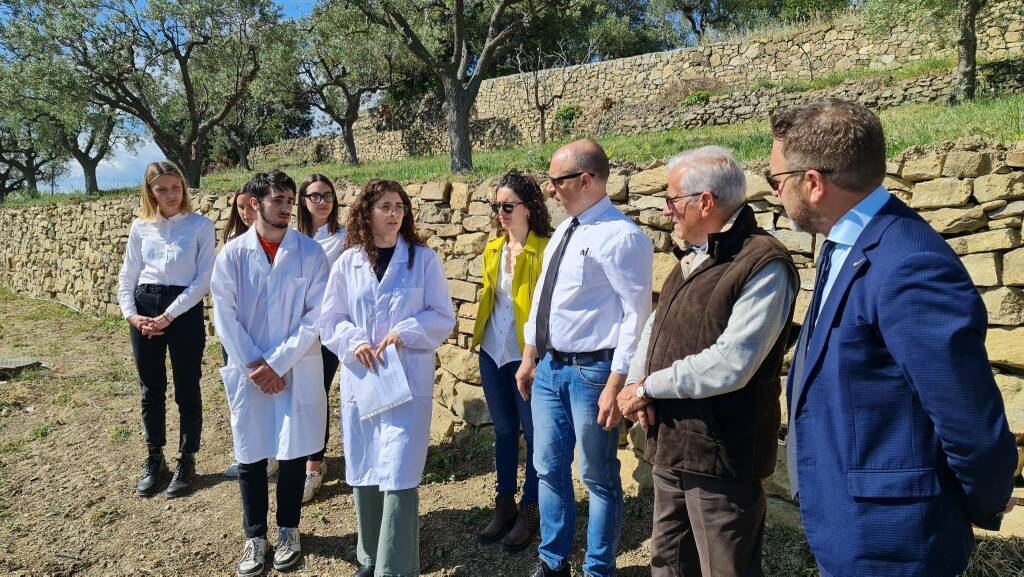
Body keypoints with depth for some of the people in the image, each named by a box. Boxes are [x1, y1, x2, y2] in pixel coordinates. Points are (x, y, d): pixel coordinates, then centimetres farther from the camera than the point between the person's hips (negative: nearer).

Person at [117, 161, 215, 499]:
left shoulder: (200, 226, -3)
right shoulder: (140, 226, 7)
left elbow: (203, 279, -9)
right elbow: (127, 275, 10)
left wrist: (169, 316, -14)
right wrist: (131, 314, -5)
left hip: (185, 310, -3)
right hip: (144, 308, 3)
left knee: (187, 389, 5)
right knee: (151, 389, 12)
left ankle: (187, 461, 20)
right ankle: (154, 461, 27)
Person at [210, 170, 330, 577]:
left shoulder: (310, 252, -5)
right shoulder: (232, 254, -2)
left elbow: (317, 315, -8)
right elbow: (225, 317, -3)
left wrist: (277, 363, -12)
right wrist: (254, 366, -9)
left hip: (298, 370, 0)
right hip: (248, 371, 1)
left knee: (293, 452, 8)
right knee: (250, 455, 9)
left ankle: (288, 530, 28)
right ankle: (254, 536, 27)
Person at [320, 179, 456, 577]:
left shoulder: (424, 259, -1)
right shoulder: (347, 262, 5)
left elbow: (443, 317, 0)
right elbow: (330, 320, 8)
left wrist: (404, 334, -14)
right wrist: (354, 341, -11)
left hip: (408, 380, -3)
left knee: (398, 477, -7)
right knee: (362, 475, 12)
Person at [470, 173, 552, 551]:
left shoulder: (545, 249, -12)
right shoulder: (492, 249, 9)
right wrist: (480, 337, 16)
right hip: (492, 352, 7)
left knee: (533, 432, 7)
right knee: (503, 429, 16)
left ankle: (529, 511, 22)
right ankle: (505, 504, 30)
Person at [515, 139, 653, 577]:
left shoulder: (620, 236, -17)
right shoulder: (563, 231, 10)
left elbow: (637, 316, -19)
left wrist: (616, 385, -21)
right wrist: (529, 359, 18)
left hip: (592, 371, -8)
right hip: (549, 368, 8)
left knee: (598, 477, 10)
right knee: (549, 469, 17)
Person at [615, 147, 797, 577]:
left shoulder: (764, 265, -18)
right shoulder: (693, 257, 12)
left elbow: (728, 365, -26)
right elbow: (656, 327, 17)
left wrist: (649, 386, -14)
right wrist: (634, 381, -2)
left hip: (721, 455, -8)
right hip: (670, 444, 9)